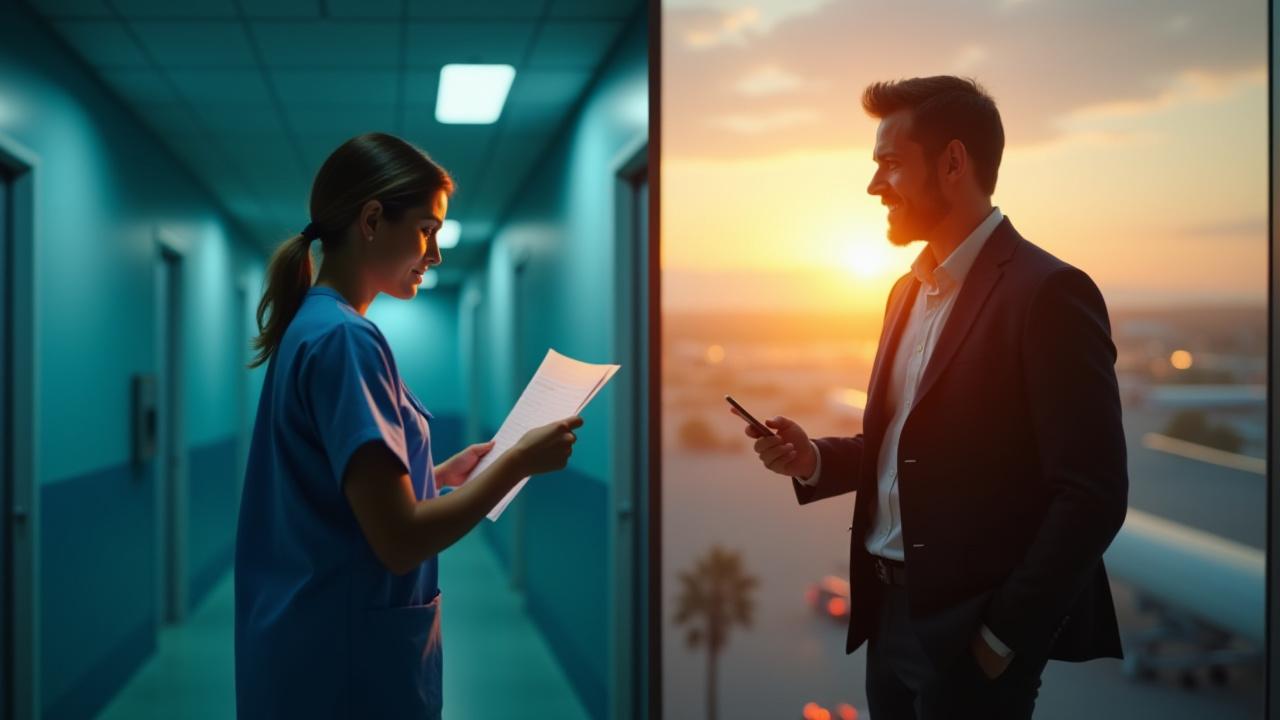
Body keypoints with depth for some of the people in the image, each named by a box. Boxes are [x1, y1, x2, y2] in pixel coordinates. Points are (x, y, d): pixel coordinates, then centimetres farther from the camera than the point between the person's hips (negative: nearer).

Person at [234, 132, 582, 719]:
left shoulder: (308, 328, 10)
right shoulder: (344, 339, -19)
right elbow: (400, 541, -23)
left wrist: (444, 474, 10)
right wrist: (520, 461, -15)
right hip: (351, 668, -9)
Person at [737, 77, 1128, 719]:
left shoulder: (1047, 292, -15)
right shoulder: (909, 289, 11)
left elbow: (1093, 496, -18)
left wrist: (1004, 638, -14)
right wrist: (816, 460, 0)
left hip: (968, 630, -7)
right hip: (891, 613, 8)